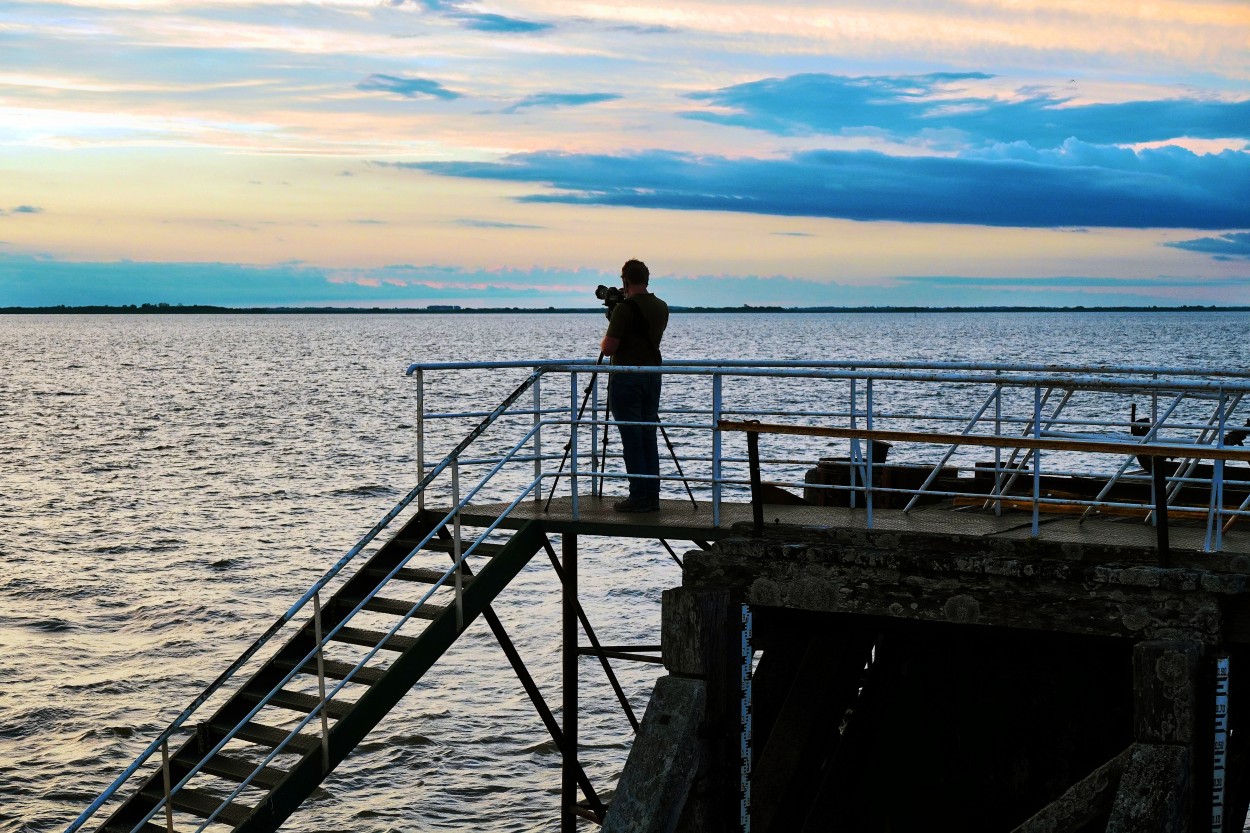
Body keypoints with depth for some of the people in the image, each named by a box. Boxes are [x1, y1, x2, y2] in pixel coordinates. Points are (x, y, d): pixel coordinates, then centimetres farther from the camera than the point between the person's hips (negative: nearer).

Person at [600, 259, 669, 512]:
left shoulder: (625, 308, -15)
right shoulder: (661, 308, 8)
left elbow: (608, 348, -16)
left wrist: (606, 336, 7)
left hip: (627, 378, -7)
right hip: (653, 375, 7)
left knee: (632, 439, -3)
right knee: (648, 437, 10)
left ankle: (639, 498, -3)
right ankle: (652, 497, 11)